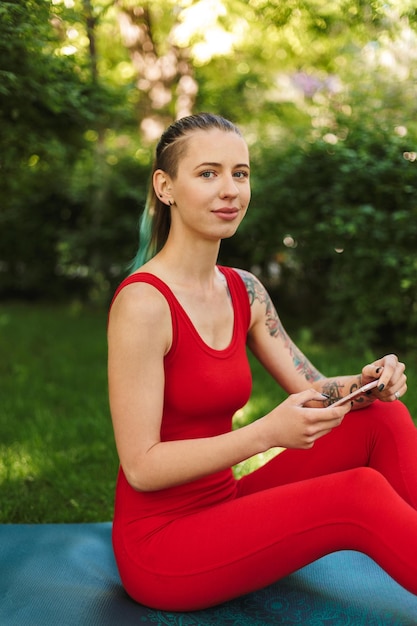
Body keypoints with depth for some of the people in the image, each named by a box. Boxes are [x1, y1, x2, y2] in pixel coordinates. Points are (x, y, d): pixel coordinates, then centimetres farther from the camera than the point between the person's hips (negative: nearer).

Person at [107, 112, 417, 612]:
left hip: (224, 508, 8)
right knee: (359, 494, -25)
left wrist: (367, 384, -15)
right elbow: (141, 466, -20)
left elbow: (314, 390, 7)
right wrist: (267, 433, -29)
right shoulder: (142, 302, -19)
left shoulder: (243, 290, 4)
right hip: (159, 542, -7)